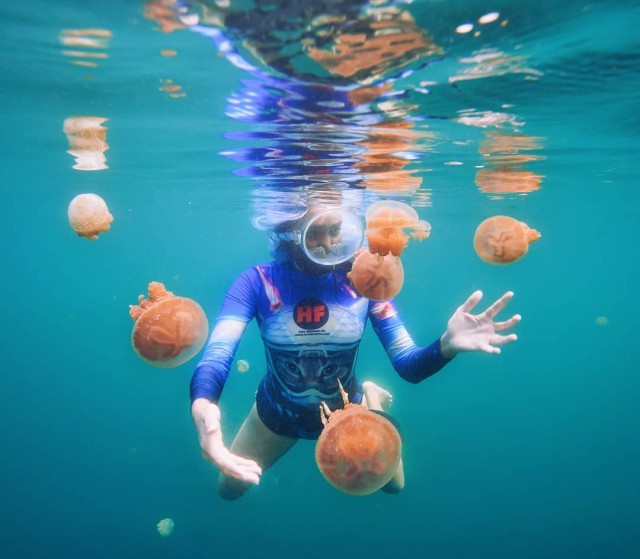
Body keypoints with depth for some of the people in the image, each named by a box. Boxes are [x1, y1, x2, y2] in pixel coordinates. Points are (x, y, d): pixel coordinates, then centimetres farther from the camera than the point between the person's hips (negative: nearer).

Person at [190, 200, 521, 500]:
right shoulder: (257, 283, -27)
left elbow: (407, 364, -25)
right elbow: (217, 354, -39)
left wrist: (446, 346, -48)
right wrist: (202, 405, -62)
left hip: (346, 412, 1)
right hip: (276, 414, 0)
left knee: (392, 485, 23)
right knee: (229, 489, 24)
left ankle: (371, 399, 45)